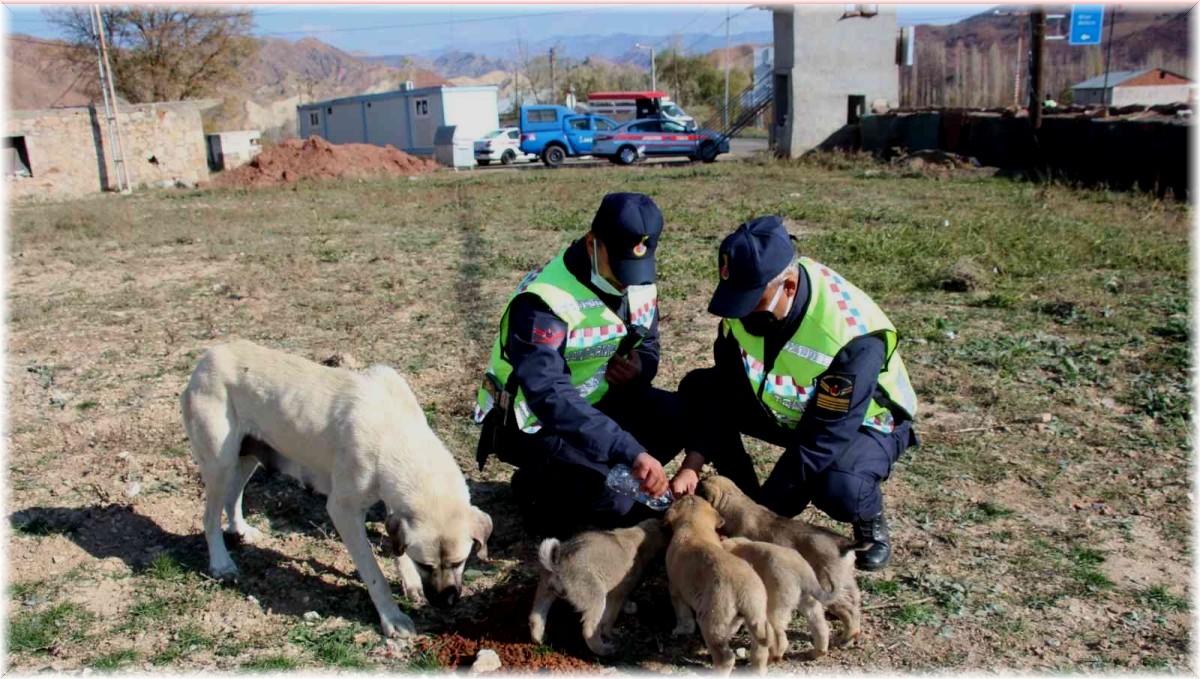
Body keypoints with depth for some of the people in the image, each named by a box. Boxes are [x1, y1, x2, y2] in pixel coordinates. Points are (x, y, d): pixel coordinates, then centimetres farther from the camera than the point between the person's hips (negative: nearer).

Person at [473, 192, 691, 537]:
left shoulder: (639, 283, -4)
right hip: (533, 424, -7)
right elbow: (549, 398, -41)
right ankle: (540, 489, 2)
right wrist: (630, 453, -48)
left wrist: (640, 368, -16)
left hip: (598, 402, 8)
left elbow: (647, 345, 12)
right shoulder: (544, 300, -29)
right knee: (624, 505, -28)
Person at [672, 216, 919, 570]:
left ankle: (871, 521, 0)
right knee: (698, 387, -13)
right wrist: (693, 464, -24)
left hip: (864, 423, -5)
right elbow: (723, 383, -14)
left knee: (837, 488, -38)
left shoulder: (851, 332, -38)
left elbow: (823, 438, -34)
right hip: (788, 409, 6)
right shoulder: (752, 294, -20)